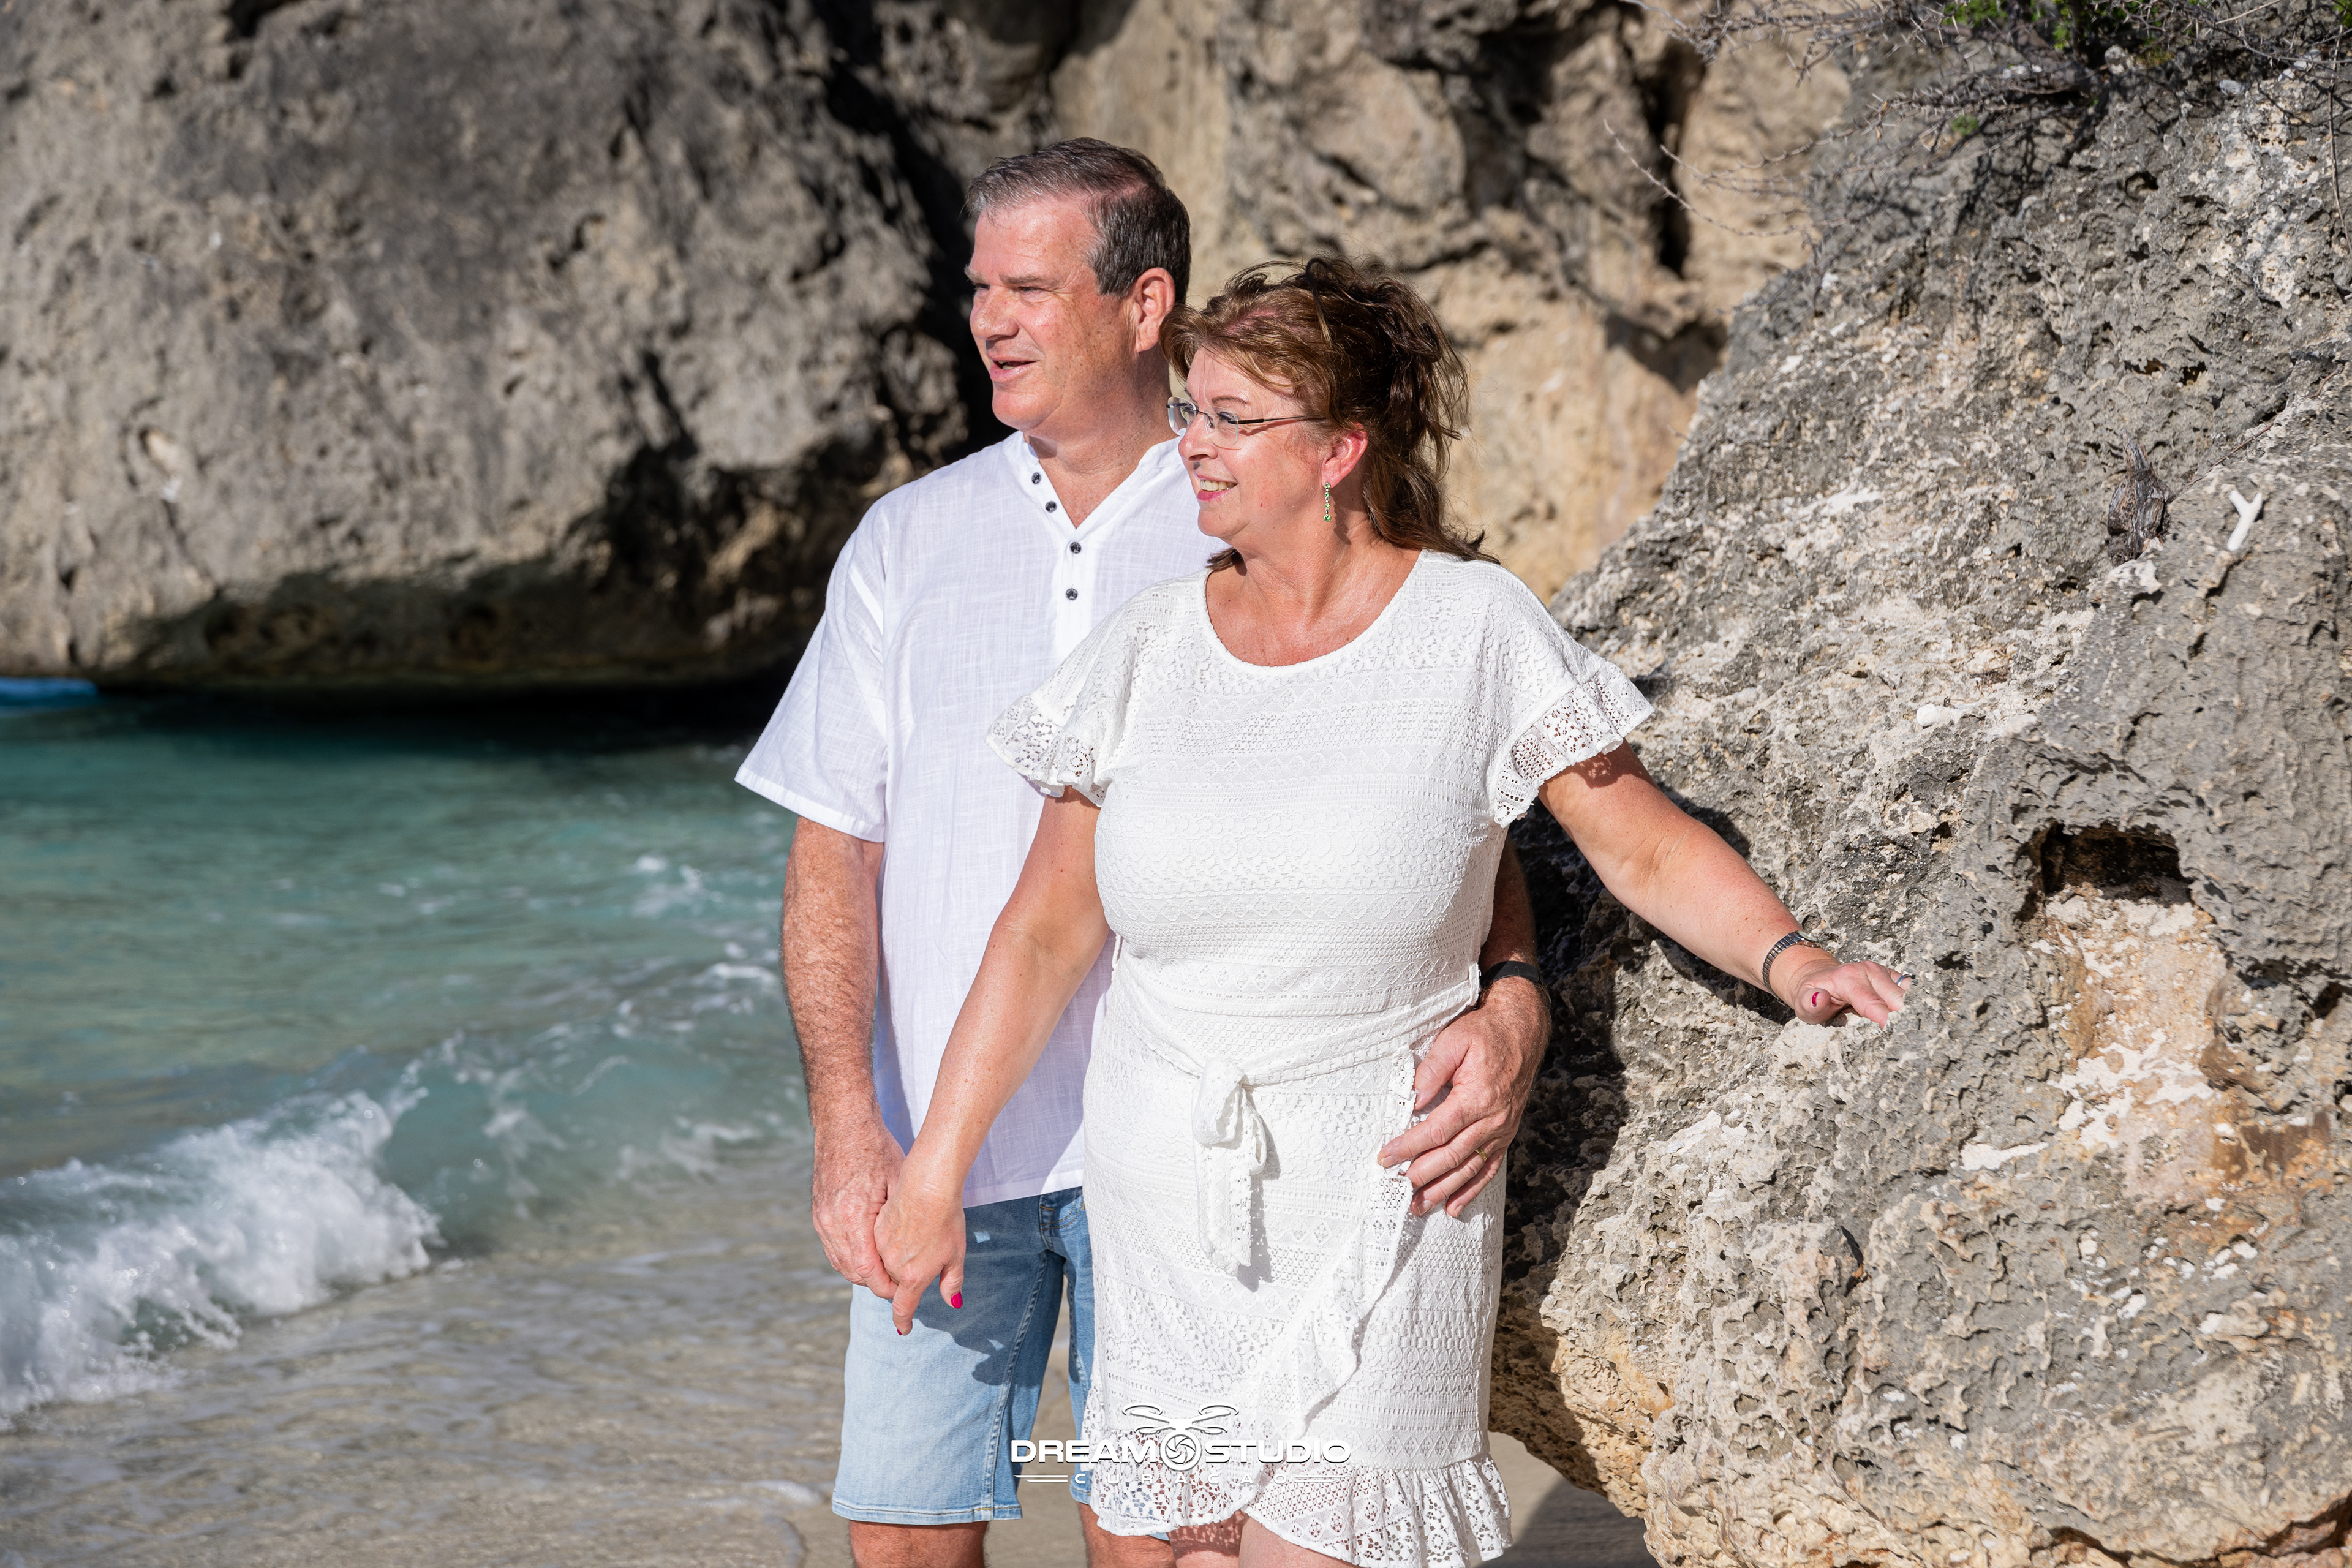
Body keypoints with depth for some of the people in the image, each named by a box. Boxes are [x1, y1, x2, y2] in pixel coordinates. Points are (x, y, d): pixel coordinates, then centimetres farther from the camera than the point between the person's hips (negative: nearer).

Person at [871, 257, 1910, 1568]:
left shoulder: (1473, 628, -6)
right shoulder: (1153, 647, 2)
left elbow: (1647, 847, -2)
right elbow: (1048, 931, 5)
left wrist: (1789, 957, -20)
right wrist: (934, 1173, 4)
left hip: (1377, 1196, -3)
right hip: (1168, 1193, 3)